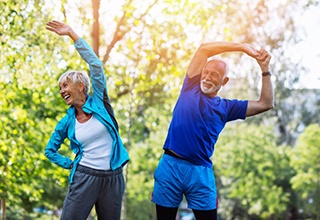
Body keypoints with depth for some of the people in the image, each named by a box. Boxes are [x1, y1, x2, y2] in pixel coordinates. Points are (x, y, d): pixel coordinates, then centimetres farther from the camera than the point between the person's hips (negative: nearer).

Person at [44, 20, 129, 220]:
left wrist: (71, 33, -8)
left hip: (113, 178, -1)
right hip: (84, 178, 1)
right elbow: (50, 150, 19)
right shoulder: (67, 122, 6)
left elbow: (95, 64, -8)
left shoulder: (99, 102, 1)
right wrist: (72, 164, 5)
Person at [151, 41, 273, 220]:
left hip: (201, 173, 1)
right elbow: (204, 48, 2)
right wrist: (243, 47, 1)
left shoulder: (226, 107, 11)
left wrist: (265, 70, 4)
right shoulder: (191, 87, 9)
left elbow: (266, 104, 9)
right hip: (170, 166, 0)